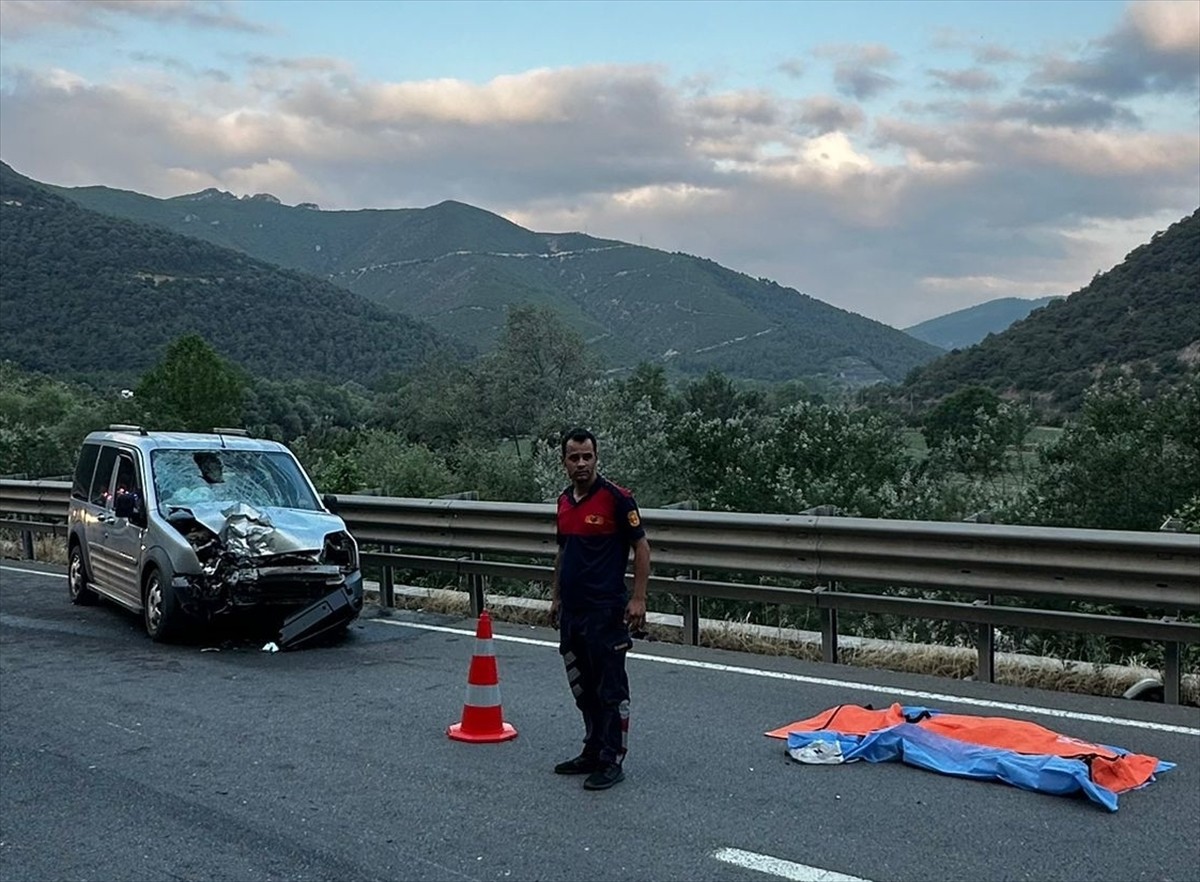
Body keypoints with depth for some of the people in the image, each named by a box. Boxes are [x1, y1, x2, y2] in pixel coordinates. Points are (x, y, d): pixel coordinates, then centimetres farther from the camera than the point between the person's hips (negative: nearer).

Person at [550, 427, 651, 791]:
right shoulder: (564, 501, 11)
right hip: (572, 610, 8)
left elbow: (641, 547, -10)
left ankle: (612, 761, 7)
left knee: (610, 689, 0)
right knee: (583, 688, 15)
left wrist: (638, 598, -16)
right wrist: (555, 596, 19)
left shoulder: (616, 497, -12)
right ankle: (592, 752, 26)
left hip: (606, 611, -8)